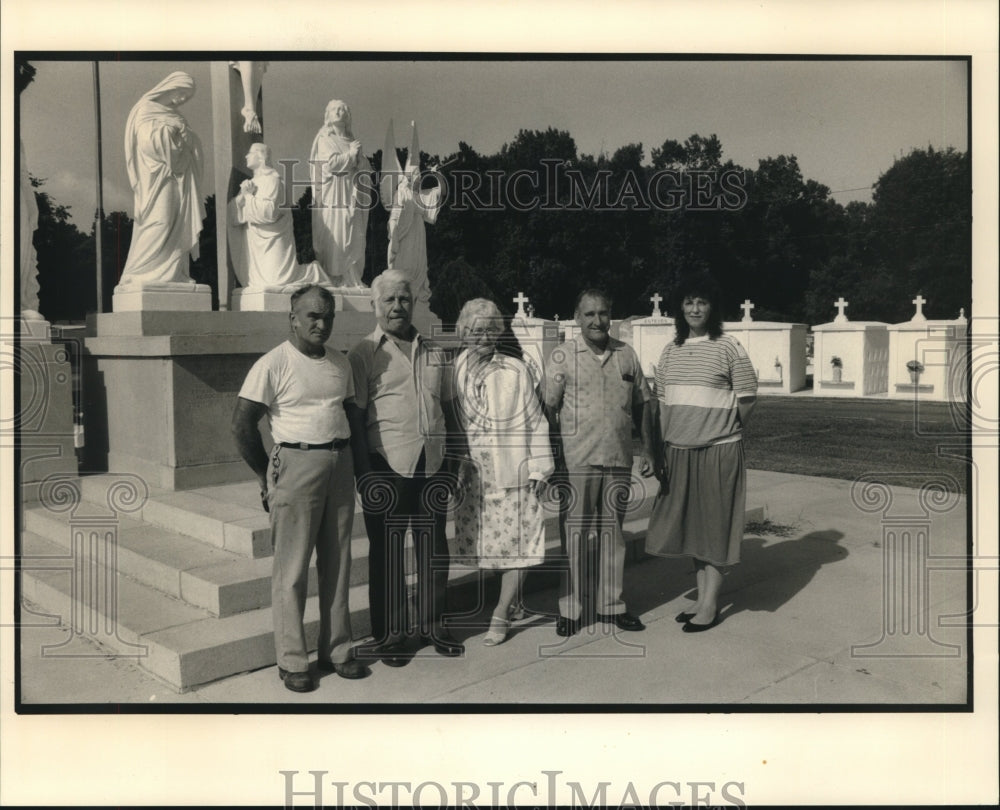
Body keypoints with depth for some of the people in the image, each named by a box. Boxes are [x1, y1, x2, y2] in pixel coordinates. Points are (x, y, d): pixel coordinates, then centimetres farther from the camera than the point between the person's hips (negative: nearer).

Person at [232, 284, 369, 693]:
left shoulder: (340, 364, 10)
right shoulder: (273, 364, -8)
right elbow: (242, 424, -9)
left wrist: (345, 459, 10)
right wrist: (268, 475, -4)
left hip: (340, 467, 6)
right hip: (297, 464, -6)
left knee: (337, 563, 11)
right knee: (292, 569, 1)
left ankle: (336, 650, 23)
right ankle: (291, 661, 13)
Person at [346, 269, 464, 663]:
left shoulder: (434, 352, 13)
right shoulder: (364, 354, -2)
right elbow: (354, 416, -6)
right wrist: (364, 471, -11)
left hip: (433, 465, 5)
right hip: (387, 467, -4)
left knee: (434, 549, 12)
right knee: (387, 552, 5)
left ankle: (433, 624, 27)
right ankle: (388, 635, 18)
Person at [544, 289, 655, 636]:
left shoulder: (626, 354, 9)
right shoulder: (563, 356, -3)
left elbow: (642, 404, 15)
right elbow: (548, 409, -4)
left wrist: (647, 450, 11)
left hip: (619, 459, 4)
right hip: (577, 460, -4)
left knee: (613, 530, 12)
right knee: (574, 532, 1)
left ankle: (611, 604, 25)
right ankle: (569, 609, 12)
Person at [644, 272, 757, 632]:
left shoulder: (729, 348, -5)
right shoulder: (670, 351, 9)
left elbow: (747, 398, -3)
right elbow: (662, 402, 10)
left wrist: (723, 431, 0)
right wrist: (661, 448, 7)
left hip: (718, 452, -5)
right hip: (678, 453, 5)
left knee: (714, 526, 3)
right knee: (691, 525, 12)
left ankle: (710, 604, 11)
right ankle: (701, 596, 24)